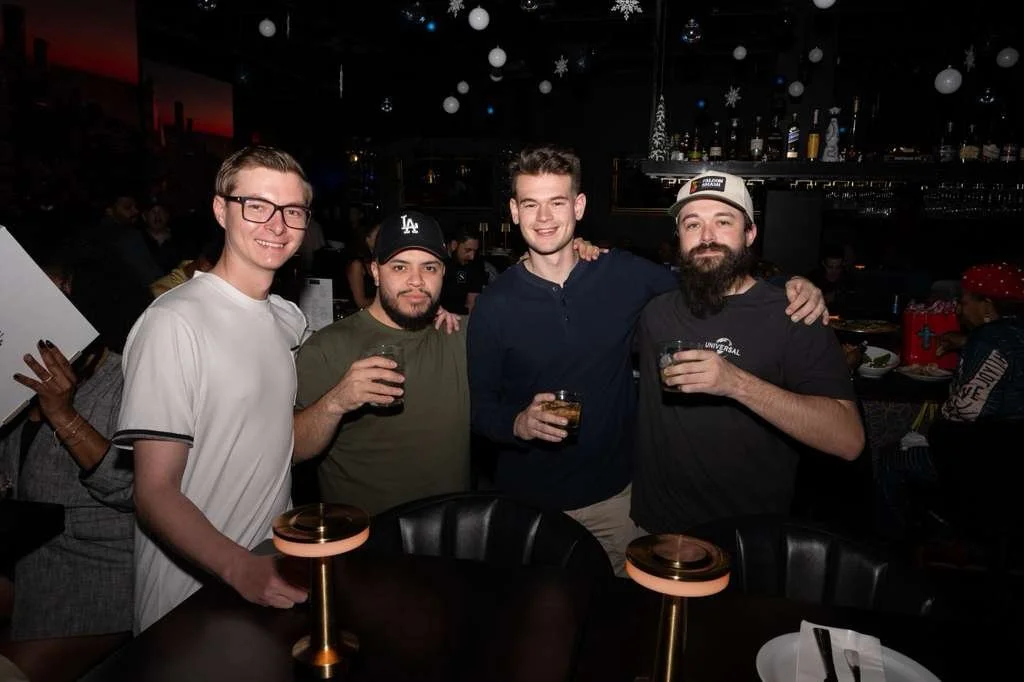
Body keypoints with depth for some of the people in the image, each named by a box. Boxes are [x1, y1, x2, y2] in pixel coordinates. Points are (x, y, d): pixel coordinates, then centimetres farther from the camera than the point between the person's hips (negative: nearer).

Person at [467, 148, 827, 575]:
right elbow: (479, 407, -5)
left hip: (614, 494, 2)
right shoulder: (494, 304, -10)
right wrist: (519, 423, -26)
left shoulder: (624, 275, -7)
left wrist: (791, 285, -11)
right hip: (527, 502, -1)